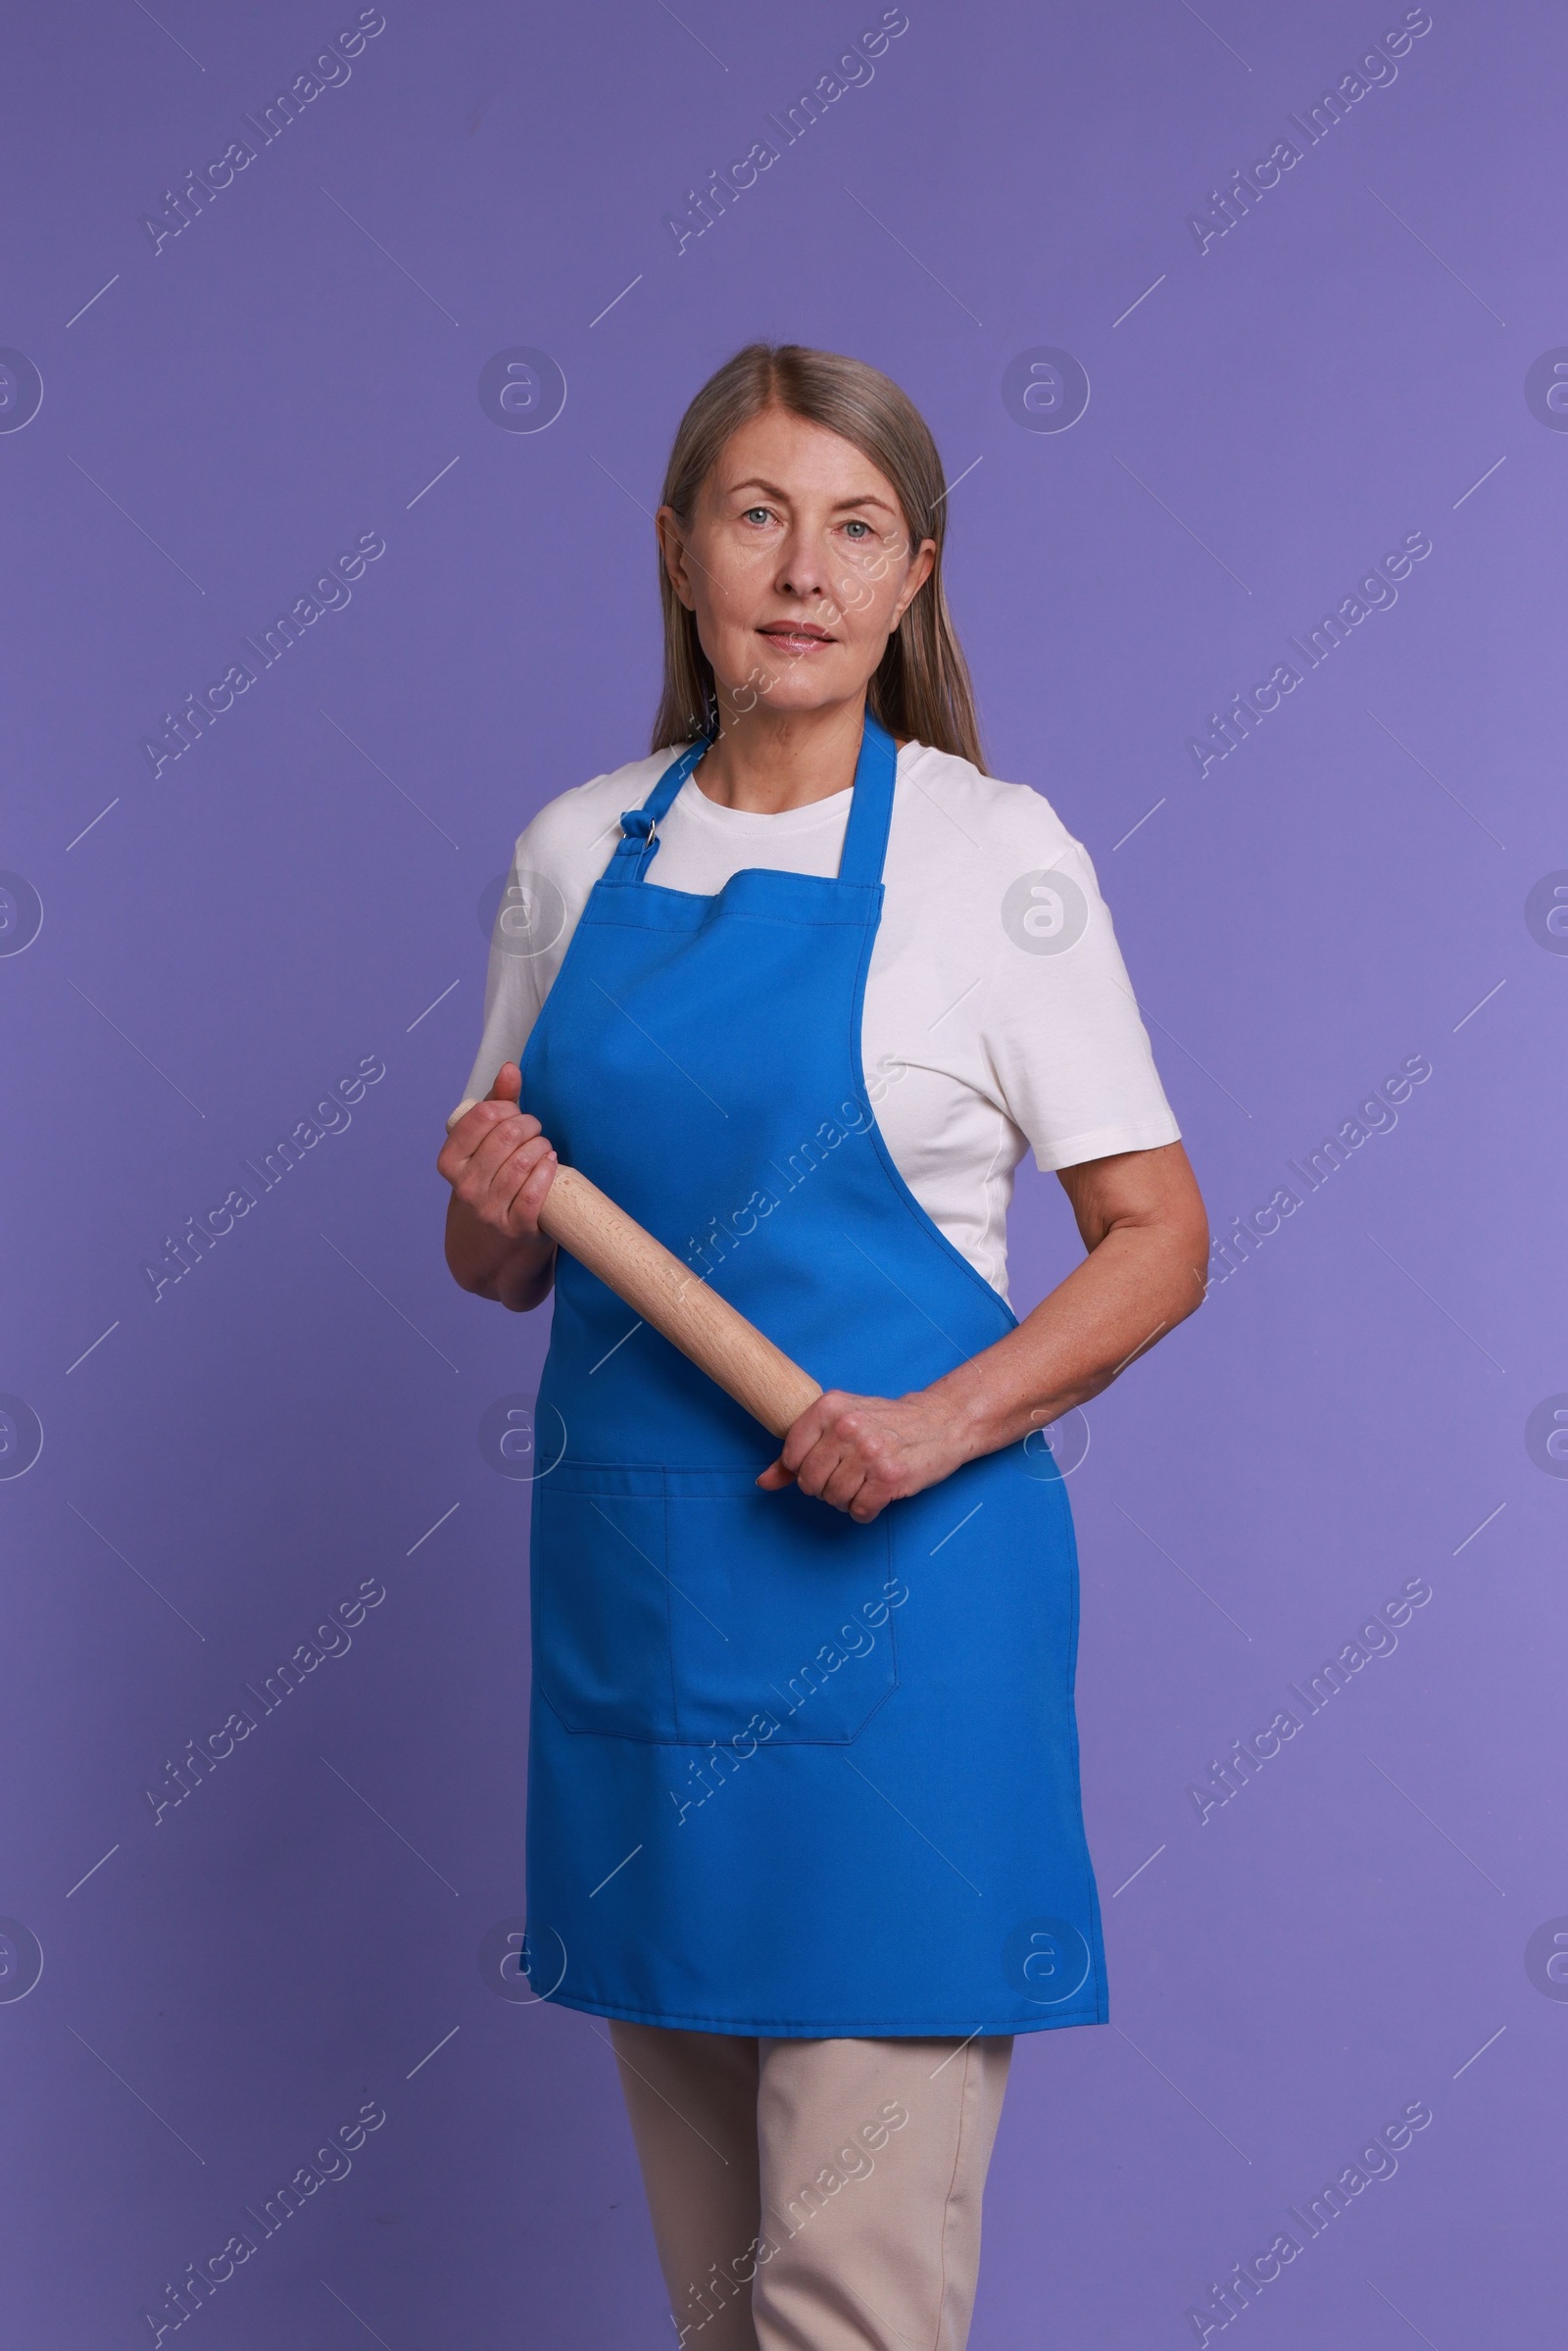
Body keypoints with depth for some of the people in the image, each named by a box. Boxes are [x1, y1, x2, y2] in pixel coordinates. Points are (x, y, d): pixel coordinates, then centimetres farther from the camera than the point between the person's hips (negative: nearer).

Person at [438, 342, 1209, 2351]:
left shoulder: (989, 851, -5)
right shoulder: (576, 851, 8)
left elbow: (1160, 1237, -3)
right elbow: (496, 1265, 15)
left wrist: (947, 1420, -18)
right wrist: (497, 1212, -8)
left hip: (891, 1584, -5)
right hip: (627, 1575, 5)